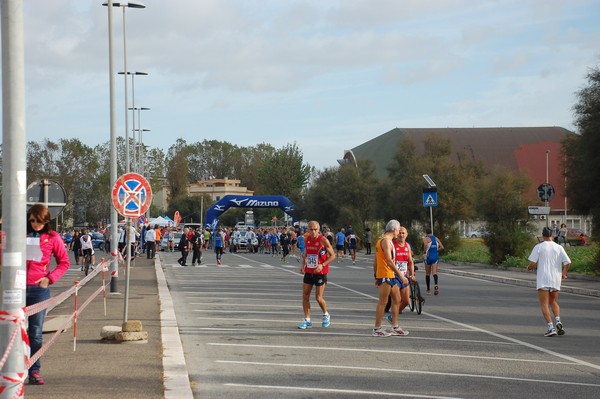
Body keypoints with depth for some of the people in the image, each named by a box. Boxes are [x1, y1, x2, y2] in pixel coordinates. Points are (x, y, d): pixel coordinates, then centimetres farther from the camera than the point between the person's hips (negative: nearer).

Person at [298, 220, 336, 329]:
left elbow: (332, 256, -10)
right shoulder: (306, 239, 2)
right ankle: (307, 320, 10)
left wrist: (322, 265, -22)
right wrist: (303, 264, 4)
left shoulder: (323, 240, -14)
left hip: (320, 272, -5)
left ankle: (326, 315, 24)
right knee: (305, 296, 1)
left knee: (318, 298, -3)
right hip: (308, 272, 5)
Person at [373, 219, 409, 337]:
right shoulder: (386, 241, -14)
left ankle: (395, 327, 17)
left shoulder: (384, 240, 18)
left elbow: (375, 261, 20)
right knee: (383, 302, -5)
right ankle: (377, 329, -1)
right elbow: (389, 261, -22)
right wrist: (401, 275, -22)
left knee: (397, 300, 12)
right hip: (385, 275, -10)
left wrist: (376, 277, 22)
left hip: (391, 276, 10)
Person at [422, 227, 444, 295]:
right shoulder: (436, 238, 11)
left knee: (427, 274, 10)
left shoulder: (425, 238, -3)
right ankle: (436, 284, -34)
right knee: (434, 272, -6)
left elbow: (425, 245, -25)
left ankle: (428, 289, 15)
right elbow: (442, 247, 4)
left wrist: (424, 253, -14)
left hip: (428, 257, -3)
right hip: (435, 257, 3)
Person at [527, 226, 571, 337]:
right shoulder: (559, 248, 4)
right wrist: (563, 274, 16)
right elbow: (568, 263, -1)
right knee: (554, 302, 19)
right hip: (556, 280, 3)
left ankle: (551, 327, -15)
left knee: (544, 305, -2)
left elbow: (532, 263, -10)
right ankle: (558, 321, -4)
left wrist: (529, 268, 13)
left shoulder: (539, 247, -4)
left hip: (543, 280, -3)